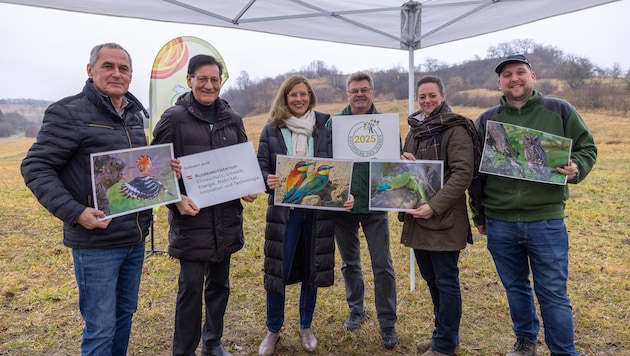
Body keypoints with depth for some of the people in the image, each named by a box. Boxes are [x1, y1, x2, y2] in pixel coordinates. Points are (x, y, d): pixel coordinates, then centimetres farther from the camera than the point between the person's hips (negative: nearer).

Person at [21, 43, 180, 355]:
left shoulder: (135, 114, 9)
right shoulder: (69, 113, -11)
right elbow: (35, 167, -11)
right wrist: (74, 212, -22)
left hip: (136, 238, 7)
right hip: (96, 242, -6)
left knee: (125, 313, 20)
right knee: (101, 328, 4)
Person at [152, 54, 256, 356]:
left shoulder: (232, 119, 7)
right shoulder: (174, 118, -6)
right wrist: (177, 200, -20)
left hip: (226, 217, 5)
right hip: (191, 216, -4)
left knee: (219, 283, 16)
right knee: (191, 286, 1)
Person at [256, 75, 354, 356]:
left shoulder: (325, 126, 3)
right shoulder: (272, 129, 2)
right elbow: (261, 166, 1)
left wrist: (346, 193, -14)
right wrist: (268, 180, -21)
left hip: (319, 209, 1)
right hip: (283, 209, -1)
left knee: (312, 269, 12)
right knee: (277, 270, 3)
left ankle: (306, 327, 33)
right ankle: (273, 331, 25)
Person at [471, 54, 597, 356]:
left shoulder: (559, 110, 2)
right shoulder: (486, 120, 7)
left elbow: (586, 148, 8)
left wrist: (576, 168, -16)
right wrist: (479, 215, 11)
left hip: (546, 221, -2)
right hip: (499, 223, 3)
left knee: (553, 294, 5)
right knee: (514, 287, 17)